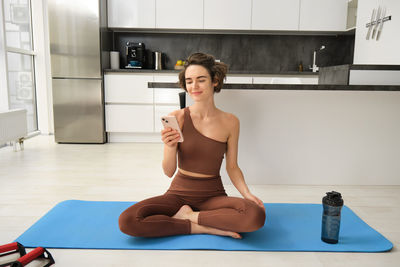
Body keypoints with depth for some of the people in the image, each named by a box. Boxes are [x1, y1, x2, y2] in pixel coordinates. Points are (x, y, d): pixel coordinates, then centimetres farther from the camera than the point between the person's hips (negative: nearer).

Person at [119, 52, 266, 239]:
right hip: (179, 194, 0)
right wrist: (170, 147, -28)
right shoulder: (177, 118, -8)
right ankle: (204, 227, -12)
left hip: (213, 196, 1)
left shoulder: (230, 122, -3)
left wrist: (247, 194, -10)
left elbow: (232, 167, 6)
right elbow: (169, 172, -8)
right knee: (127, 221, -24)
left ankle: (188, 216, -8)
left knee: (257, 215, -29)